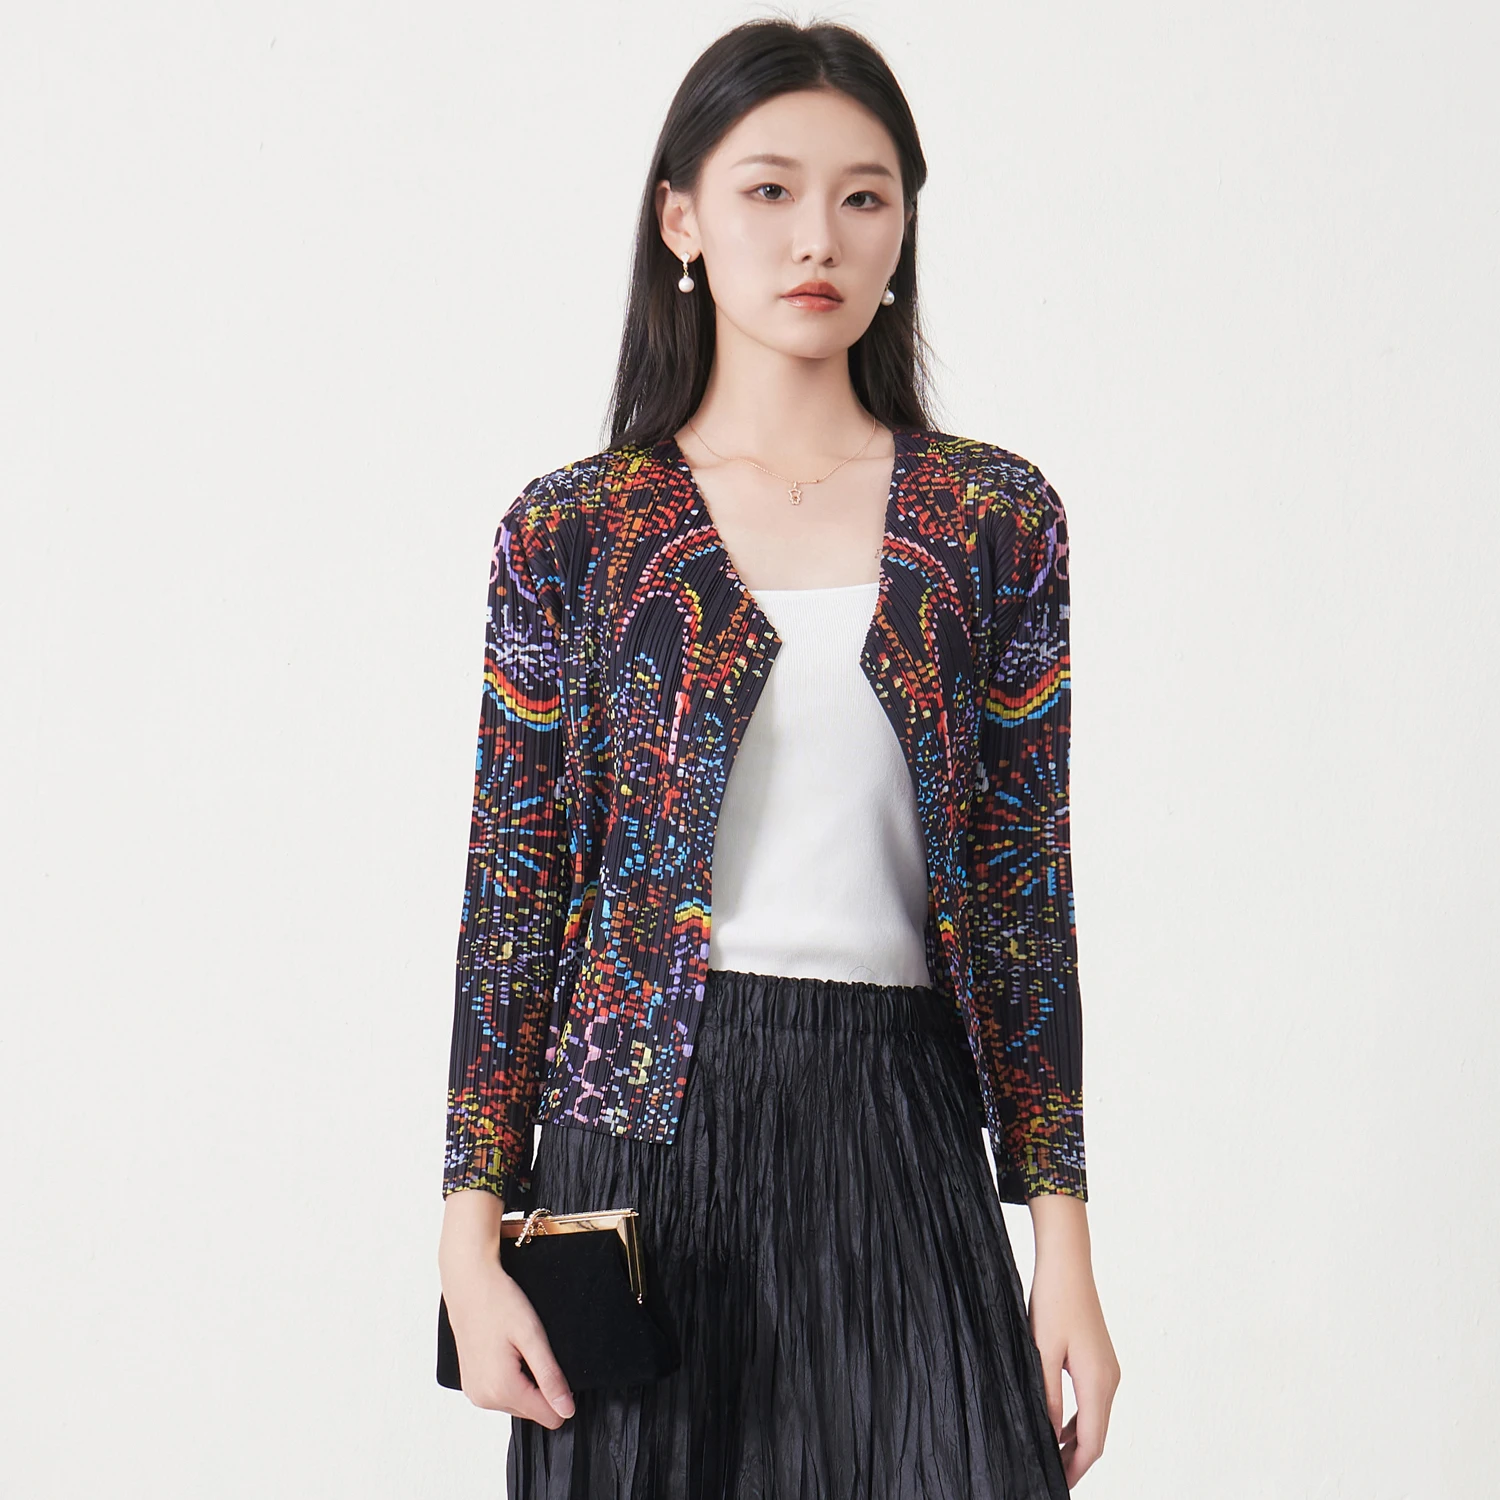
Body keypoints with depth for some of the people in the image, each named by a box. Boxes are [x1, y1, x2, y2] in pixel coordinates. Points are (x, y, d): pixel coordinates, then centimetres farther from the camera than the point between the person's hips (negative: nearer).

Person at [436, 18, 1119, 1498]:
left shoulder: (993, 517, 5)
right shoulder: (573, 529, 2)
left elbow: (1026, 889, 5)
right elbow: (511, 895, 3)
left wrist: (1064, 1241, 1)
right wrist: (471, 1236, -2)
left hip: (900, 1141, 1)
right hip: (646, 1130, -1)